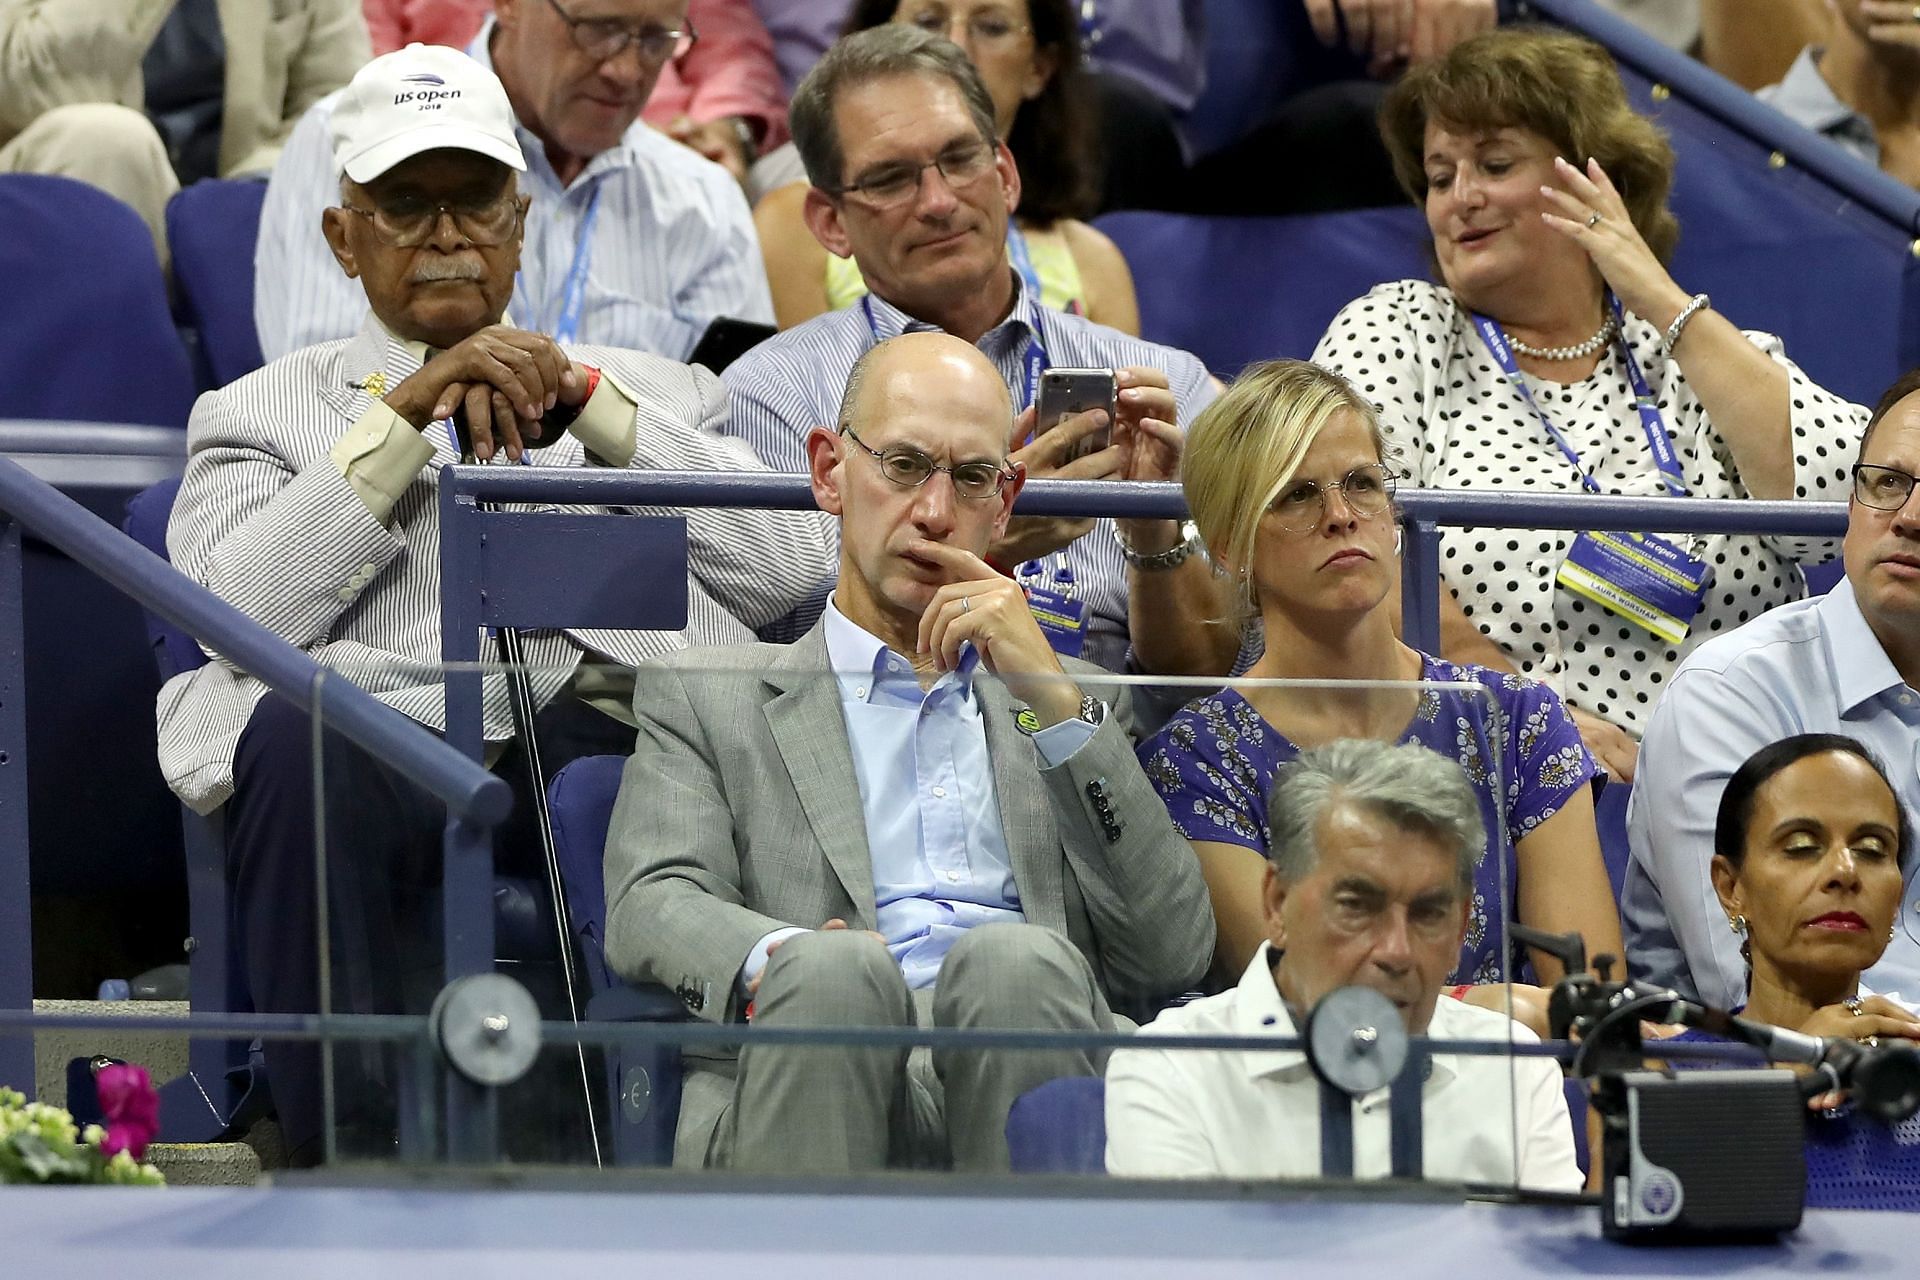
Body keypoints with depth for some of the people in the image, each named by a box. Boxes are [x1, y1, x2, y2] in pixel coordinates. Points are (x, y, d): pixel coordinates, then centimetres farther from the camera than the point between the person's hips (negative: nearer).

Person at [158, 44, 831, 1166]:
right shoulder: (267, 412, 25)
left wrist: (588, 402, 6)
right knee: (292, 732, -37)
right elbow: (235, 617, 3)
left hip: (607, 725, 0)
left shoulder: (652, 393, 29)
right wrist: (406, 417, 0)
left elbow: (792, 573, 10)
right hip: (383, 744, 0)